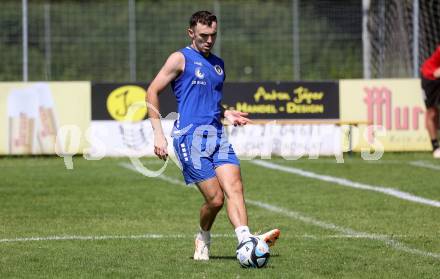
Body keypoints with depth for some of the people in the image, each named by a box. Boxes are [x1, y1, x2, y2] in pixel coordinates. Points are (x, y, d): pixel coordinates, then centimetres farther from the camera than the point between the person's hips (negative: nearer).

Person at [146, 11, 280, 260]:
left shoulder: (218, 64, 21)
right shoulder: (181, 59, 2)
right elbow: (153, 92, 0)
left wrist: (226, 114, 12)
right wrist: (158, 134, -7)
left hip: (217, 135, 6)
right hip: (190, 135, -6)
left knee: (235, 188, -16)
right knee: (215, 198, -12)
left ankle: (246, 240, -28)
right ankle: (203, 238, 14)